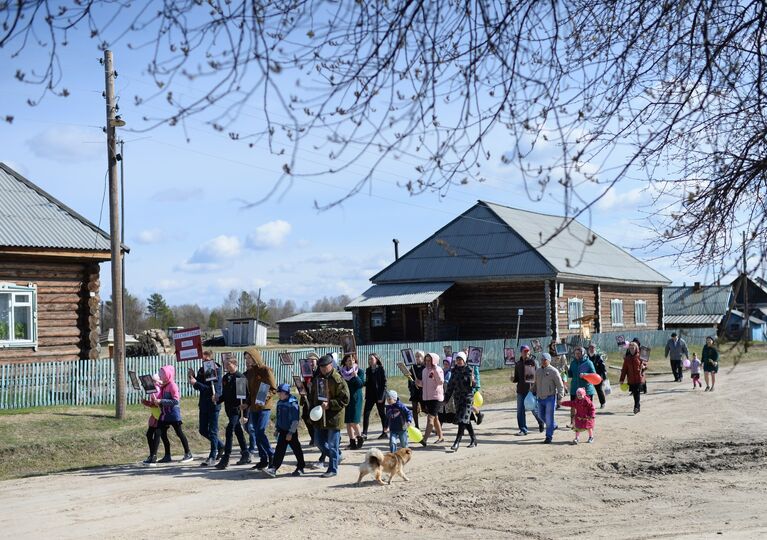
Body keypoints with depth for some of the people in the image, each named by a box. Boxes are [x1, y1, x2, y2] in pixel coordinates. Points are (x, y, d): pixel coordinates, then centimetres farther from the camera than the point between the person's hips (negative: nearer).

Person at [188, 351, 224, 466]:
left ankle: (213, 456, 6)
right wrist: (192, 378, -8)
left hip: (213, 404, -7)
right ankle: (220, 446, 32)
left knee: (212, 431, -2)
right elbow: (197, 387, 10)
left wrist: (196, 383, -23)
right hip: (203, 404, 8)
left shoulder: (216, 371, -13)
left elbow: (213, 389, -22)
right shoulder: (201, 370, 8)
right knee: (203, 430, 13)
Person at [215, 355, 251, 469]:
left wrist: (246, 403, -25)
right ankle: (245, 455, 26)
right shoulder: (225, 378, 12)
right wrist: (218, 399, 0)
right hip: (229, 408, 8)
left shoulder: (240, 377, -10)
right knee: (238, 431, 15)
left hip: (237, 408, -8)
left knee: (229, 430, -15)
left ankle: (225, 459, -16)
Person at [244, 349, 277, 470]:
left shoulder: (266, 370, -7)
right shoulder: (249, 372, 12)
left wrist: (265, 397, -24)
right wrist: (247, 403, 8)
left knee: (260, 433, -13)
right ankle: (263, 459, 14)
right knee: (257, 434, 7)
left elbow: (274, 389, -9)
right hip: (253, 408, 7)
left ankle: (272, 456, -1)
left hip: (264, 407, -7)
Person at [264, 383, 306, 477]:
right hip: (282, 431, 7)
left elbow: (295, 420, -19)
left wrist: (291, 432, -20)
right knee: (279, 450, 1)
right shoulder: (279, 403, 9)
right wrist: (276, 428, 19)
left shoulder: (293, 403, -17)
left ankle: (300, 468, 19)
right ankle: (273, 469, -4)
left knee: (296, 450, 7)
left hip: (291, 432, -7)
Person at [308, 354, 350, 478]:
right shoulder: (317, 378, 8)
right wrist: (314, 407, 7)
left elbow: (345, 400, -17)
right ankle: (337, 456, 34)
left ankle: (333, 469, 11)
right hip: (319, 417, 7)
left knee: (332, 444, 0)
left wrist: (329, 405, -24)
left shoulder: (338, 380, -14)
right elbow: (312, 395, 21)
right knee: (319, 441, 13)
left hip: (333, 417, -7)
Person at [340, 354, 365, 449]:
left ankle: (359, 438, 11)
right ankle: (352, 441, 11)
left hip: (355, 399, -3)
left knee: (354, 421, -10)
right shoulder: (341, 372, 8)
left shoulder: (359, 372, 0)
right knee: (348, 422, 4)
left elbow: (361, 384, -12)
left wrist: (355, 374, -21)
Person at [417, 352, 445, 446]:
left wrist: (435, 371, -26)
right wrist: (419, 383, -1)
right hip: (426, 397, 8)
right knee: (435, 418, 17)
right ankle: (440, 437, 30)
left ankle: (424, 439, -21)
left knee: (430, 418, -14)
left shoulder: (438, 370, -9)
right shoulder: (424, 370, 11)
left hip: (436, 397, -8)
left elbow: (441, 382, -20)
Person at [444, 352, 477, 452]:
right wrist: (446, 397, 15)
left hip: (467, 398, -6)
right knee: (466, 420, 13)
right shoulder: (454, 371, 8)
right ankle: (473, 439, 28)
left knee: (462, 420, -12)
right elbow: (450, 385, 15)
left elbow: (472, 385, -8)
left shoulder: (468, 371, -6)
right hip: (457, 398, 6)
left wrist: (472, 382, -31)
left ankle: (457, 443, -18)